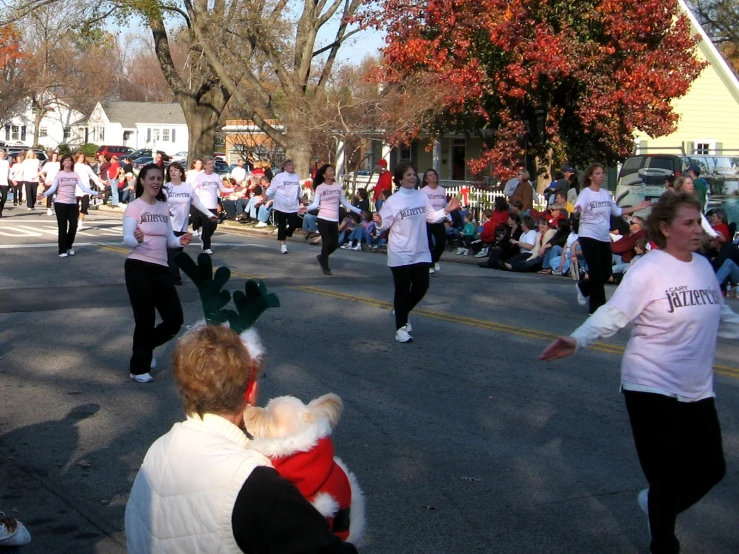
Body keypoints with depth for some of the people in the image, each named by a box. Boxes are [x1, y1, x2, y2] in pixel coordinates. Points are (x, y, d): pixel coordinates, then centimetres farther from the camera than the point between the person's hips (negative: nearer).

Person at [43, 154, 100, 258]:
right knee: (63, 228, -2)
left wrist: (95, 193, -8)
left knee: (73, 226, 2)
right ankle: (62, 250, 6)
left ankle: (69, 246, 27)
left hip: (73, 204, 3)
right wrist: (45, 194, -27)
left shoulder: (75, 175, 7)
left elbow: (83, 188, 2)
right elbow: (53, 188, -9)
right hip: (60, 203, -3)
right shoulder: (59, 174, -1)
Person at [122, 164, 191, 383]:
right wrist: (136, 239, -42)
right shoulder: (134, 207, -8)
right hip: (139, 268, -6)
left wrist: (180, 241, -8)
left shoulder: (164, 207, 11)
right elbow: (127, 239, -19)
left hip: (161, 269, 6)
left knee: (175, 319, 5)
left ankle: (145, 348, 32)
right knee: (145, 320, -2)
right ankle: (139, 368, 16)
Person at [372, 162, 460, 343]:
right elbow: (386, 224, -8)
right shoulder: (393, 200, -9)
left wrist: (446, 211, -4)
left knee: (421, 287, 8)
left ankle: (402, 312, 35)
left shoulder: (422, 196, 3)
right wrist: (379, 222, -29)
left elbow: (431, 217, 9)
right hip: (400, 254, -5)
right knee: (402, 290, 1)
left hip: (420, 252, 5)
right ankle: (401, 327, 12)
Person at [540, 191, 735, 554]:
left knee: (710, 468, 11)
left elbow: (721, 317, 18)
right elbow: (613, 314, -22)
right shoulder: (648, 270, -16)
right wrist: (576, 341, -37)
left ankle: (657, 505, 38)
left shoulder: (703, 266, 5)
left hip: (697, 390, 7)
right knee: (667, 476, 0)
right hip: (653, 388, -6)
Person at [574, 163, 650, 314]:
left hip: (604, 238, 6)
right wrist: (578, 211, -46)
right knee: (597, 273, -7)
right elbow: (577, 213, -22)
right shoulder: (585, 193, -9)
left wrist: (638, 207, 15)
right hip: (589, 236, -6)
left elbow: (617, 211, 17)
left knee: (606, 273, 7)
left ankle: (584, 287, 33)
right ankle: (597, 307, 3)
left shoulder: (606, 194, 9)